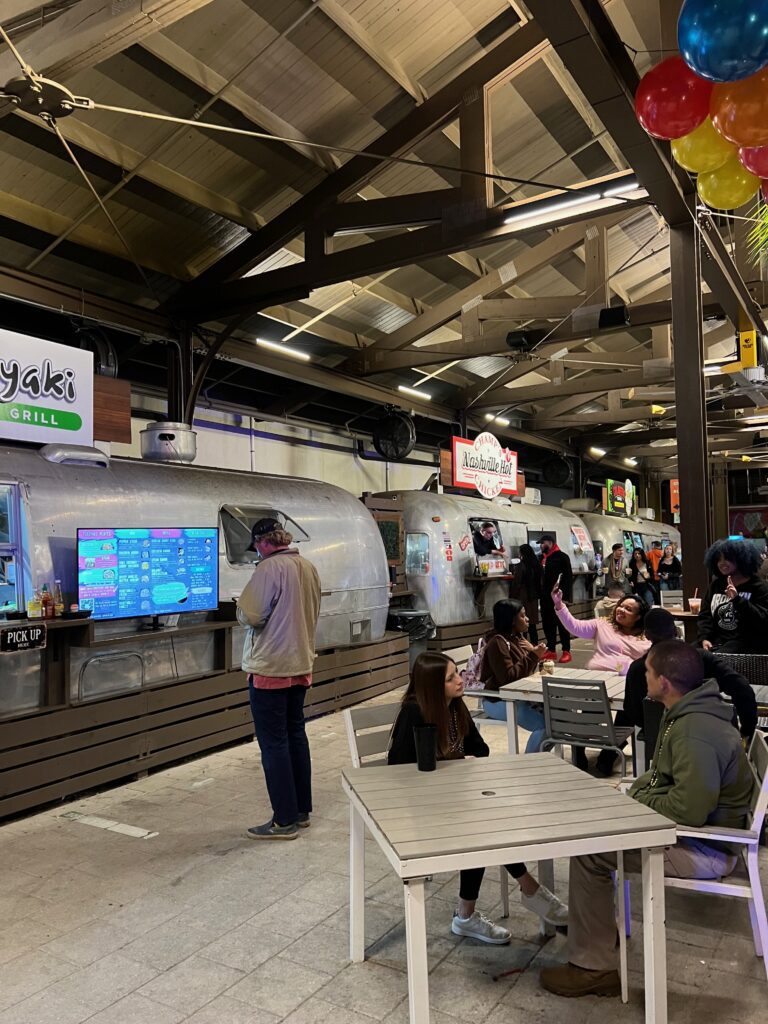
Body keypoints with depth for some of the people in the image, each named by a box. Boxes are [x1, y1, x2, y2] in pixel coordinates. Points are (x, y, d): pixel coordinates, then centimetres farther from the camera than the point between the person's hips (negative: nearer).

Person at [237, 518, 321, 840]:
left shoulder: (269, 568, -17)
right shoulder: (308, 568, 5)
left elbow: (249, 616, -18)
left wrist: (243, 608, 2)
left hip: (270, 668, -8)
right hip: (300, 664, 8)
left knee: (273, 743, 1)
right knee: (296, 735, 16)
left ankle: (285, 821, 8)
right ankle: (302, 811, 26)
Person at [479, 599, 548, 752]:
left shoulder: (517, 638, 9)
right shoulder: (497, 642, -18)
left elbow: (527, 669, 16)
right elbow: (508, 677, -25)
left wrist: (537, 656, -4)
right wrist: (533, 656, -20)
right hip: (498, 701, -9)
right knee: (544, 725, -22)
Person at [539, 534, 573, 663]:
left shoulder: (562, 557, -8)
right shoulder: (542, 557, 13)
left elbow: (568, 578, -12)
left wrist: (566, 597, -19)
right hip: (545, 597, 7)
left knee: (562, 623, -1)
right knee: (547, 624, 9)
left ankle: (566, 651, 6)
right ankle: (551, 650, 18)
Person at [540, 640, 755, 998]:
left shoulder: (694, 733, -30)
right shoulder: (689, 712, 2)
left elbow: (689, 810, -34)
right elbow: (667, 775, 16)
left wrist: (639, 802, -17)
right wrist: (637, 790, 2)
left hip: (705, 848, -10)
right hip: (691, 828, 10)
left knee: (588, 852, -14)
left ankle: (592, 968, 0)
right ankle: (594, 925, 24)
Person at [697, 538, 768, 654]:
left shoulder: (757, 587, 0)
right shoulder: (716, 585, 16)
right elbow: (705, 615, 12)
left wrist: (738, 600, -21)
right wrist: (704, 638, -5)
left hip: (746, 642, -5)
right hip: (716, 640, 5)